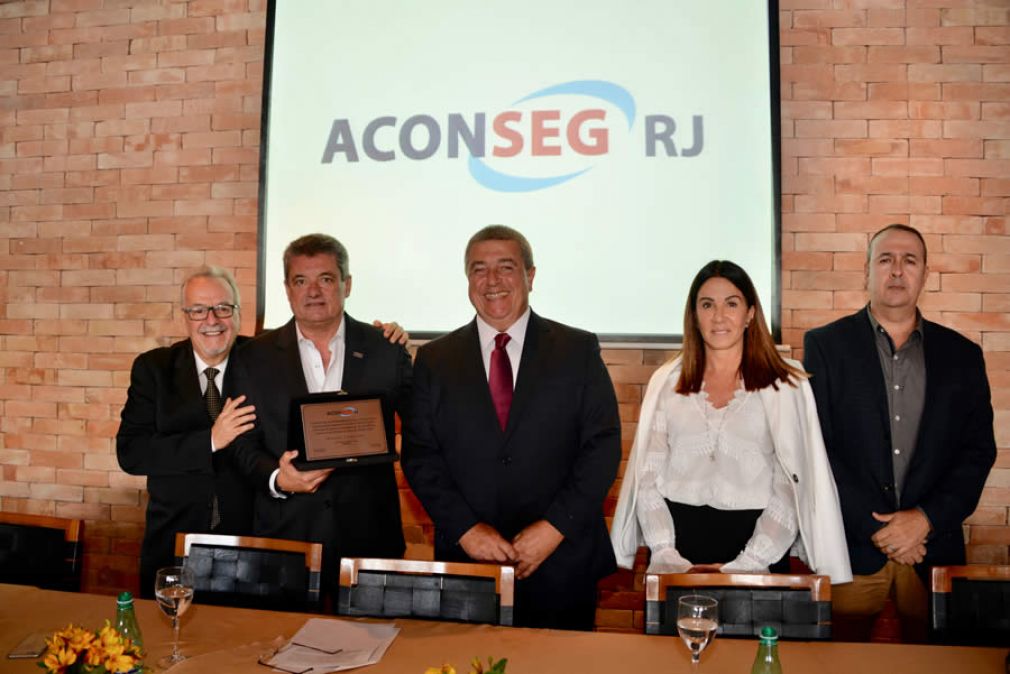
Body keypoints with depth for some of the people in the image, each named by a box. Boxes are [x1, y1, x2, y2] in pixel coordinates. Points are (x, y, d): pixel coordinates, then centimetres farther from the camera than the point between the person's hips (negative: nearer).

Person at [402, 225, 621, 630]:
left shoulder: (579, 351, 1)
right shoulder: (434, 360, 5)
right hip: (466, 560, 1)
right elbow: (419, 455, 1)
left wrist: (555, 526, -13)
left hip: (563, 565, 0)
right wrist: (465, 528, -10)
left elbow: (602, 445, -4)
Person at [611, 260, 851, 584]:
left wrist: (747, 564, -13)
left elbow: (793, 486, -4)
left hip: (755, 539, -1)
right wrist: (665, 553, -8)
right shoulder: (666, 381, 5)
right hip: (680, 537, 1)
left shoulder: (786, 386, 1)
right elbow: (647, 477, 3)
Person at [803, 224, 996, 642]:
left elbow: (979, 450, 4)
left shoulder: (961, 354, 7)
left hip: (933, 547, 2)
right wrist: (872, 526, -12)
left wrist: (927, 519, -10)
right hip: (851, 546, -2)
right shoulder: (824, 345, -1)